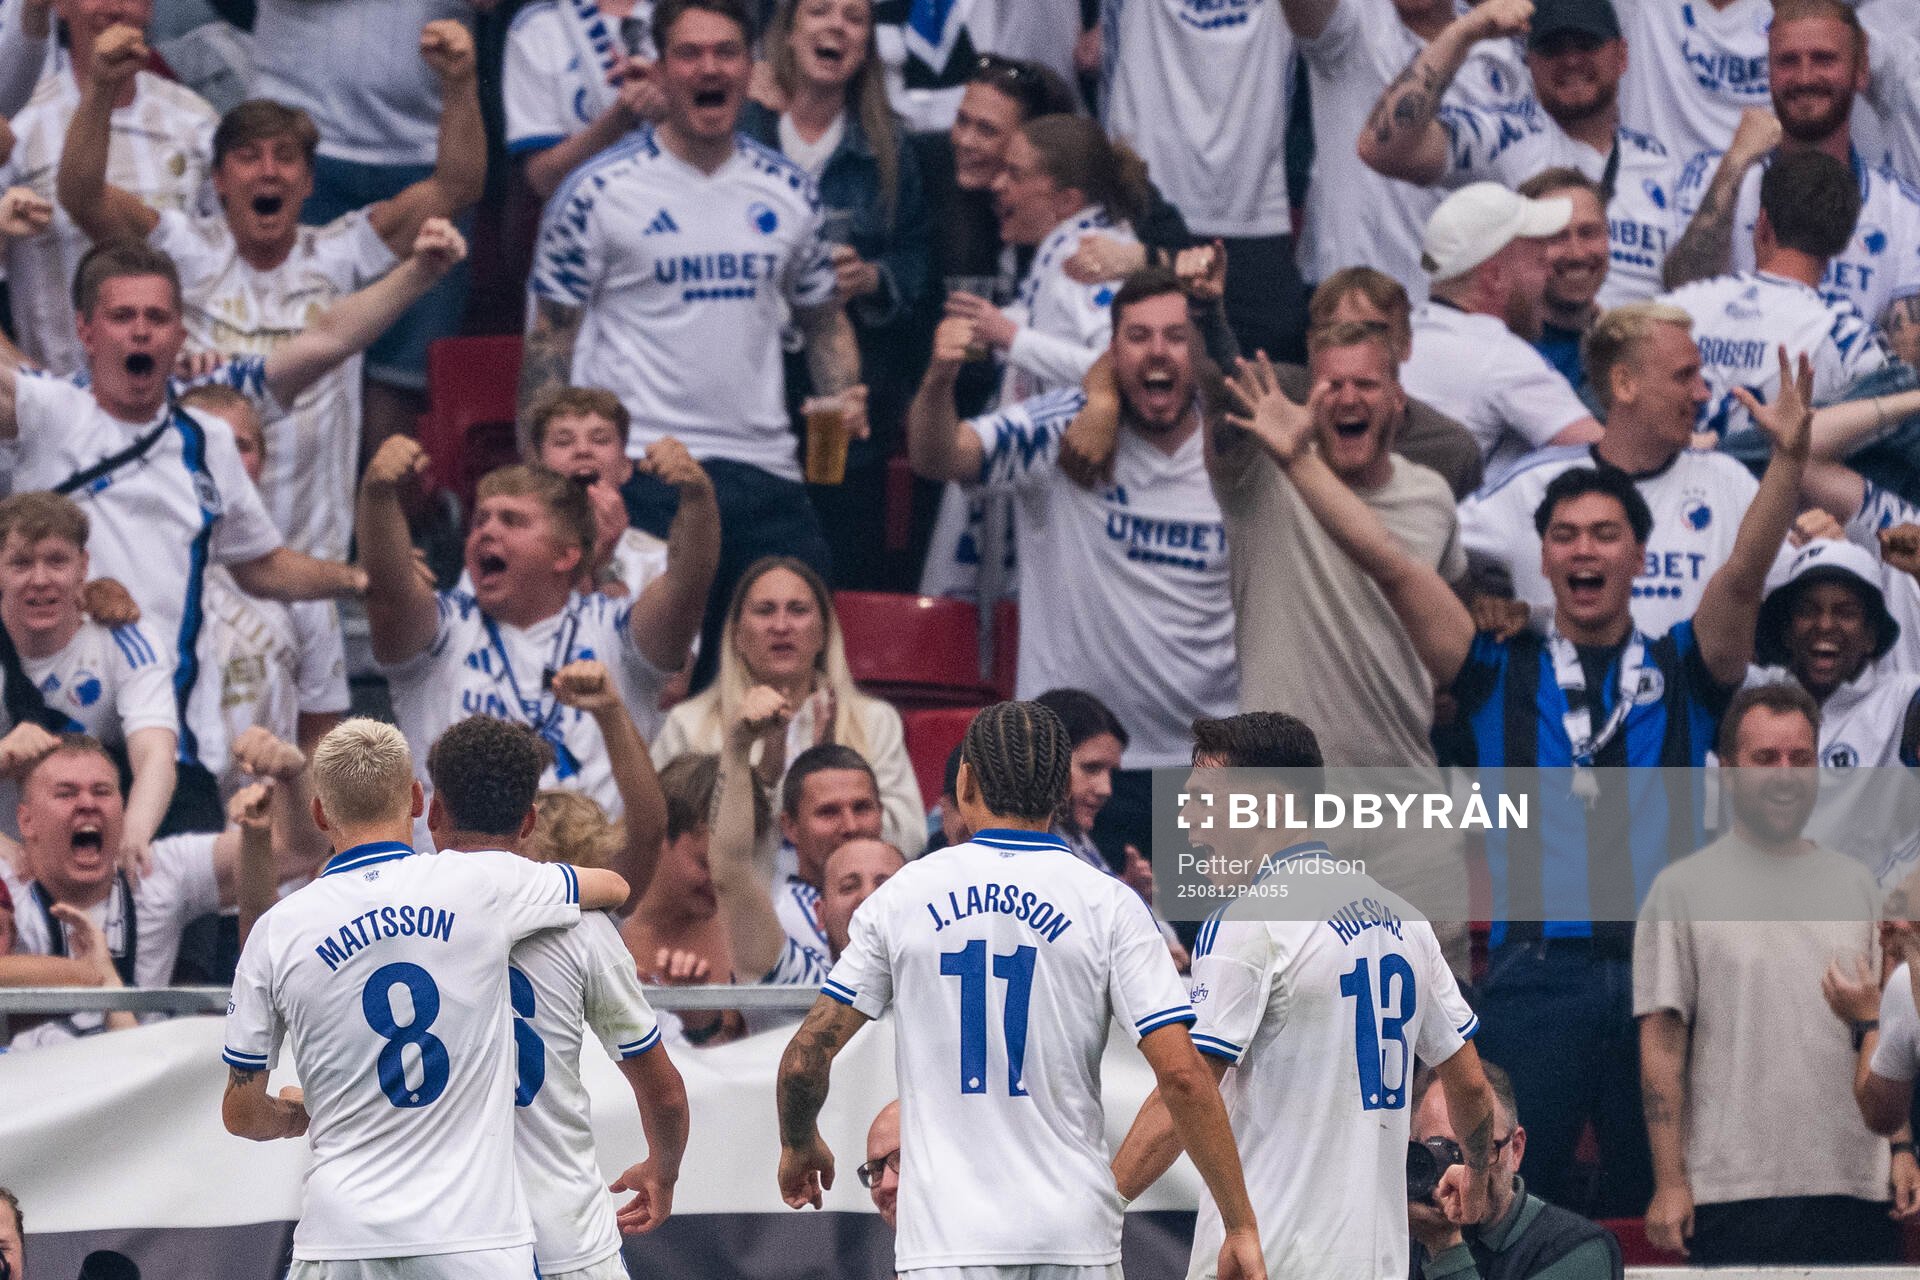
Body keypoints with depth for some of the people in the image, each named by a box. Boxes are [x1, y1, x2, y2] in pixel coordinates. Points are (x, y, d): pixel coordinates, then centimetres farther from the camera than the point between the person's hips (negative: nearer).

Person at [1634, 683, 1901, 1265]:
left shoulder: (1857, 884, 15)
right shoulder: (1683, 888, 3)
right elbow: (1662, 1041, -1)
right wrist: (1669, 1183, -8)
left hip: (1857, 1190, 4)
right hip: (1737, 1190, -4)